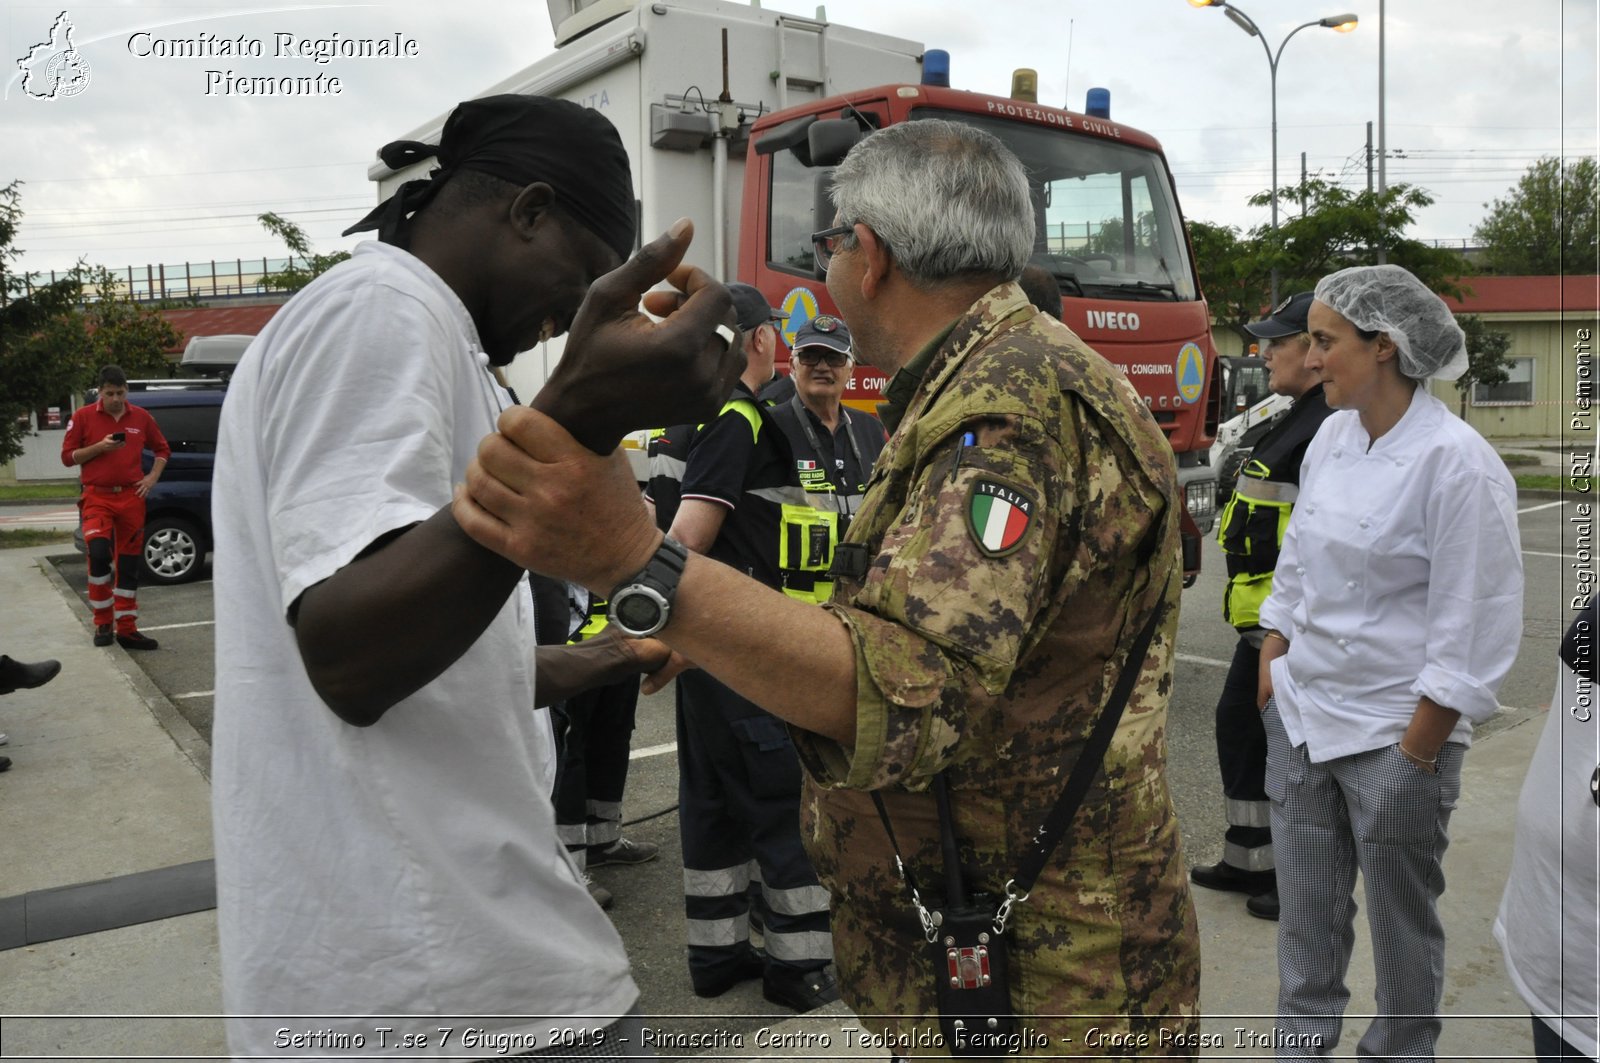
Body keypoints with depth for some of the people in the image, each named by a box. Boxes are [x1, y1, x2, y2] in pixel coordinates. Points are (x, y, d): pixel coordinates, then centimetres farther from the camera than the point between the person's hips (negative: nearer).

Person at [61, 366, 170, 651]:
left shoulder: (141, 417, 7)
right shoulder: (83, 416, 1)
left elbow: (162, 449, 20)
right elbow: (68, 456, 2)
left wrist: (152, 477, 5)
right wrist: (99, 447, -13)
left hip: (131, 497, 3)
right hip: (98, 498, -3)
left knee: (129, 564, 6)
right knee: (99, 554, -21)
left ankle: (127, 630, 13)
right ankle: (103, 623, -3)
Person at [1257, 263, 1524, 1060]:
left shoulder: (1457, 463, -17)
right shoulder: (1332, 436, 4)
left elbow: (1473, 628, -15)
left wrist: (1418, 750, -13)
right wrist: (1271, 662, 10)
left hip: (1395, 731, -6)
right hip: (1301, 715, 6)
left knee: (1402, 918, 12)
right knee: (1306, 906, 16)